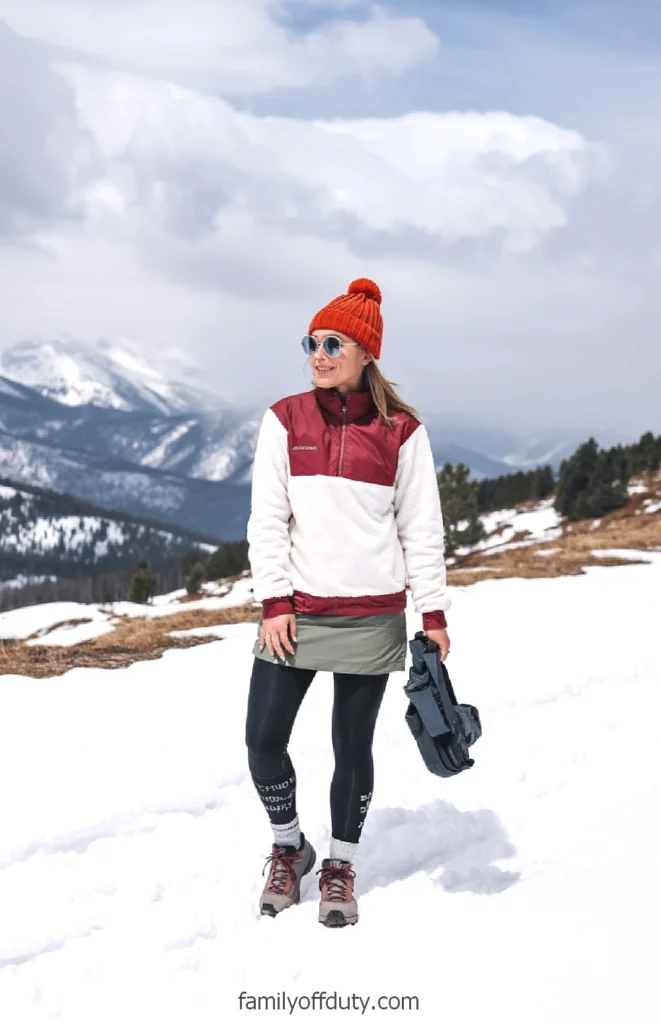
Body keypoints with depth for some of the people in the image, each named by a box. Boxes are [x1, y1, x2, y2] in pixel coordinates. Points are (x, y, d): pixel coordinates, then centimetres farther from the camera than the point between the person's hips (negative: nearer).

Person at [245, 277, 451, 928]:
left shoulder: (401, 431, -1)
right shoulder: (284, 420, 2)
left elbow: (422, 528, 3)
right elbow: (267, 517, 1)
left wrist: (433, 613, 1)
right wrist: (274, 599, -7)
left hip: (370, 616, -1)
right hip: (295, 610, 2)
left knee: (352, 747, 5)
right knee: (264, 740, -1)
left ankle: (340, 867, 25)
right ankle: (289, 847, 25)